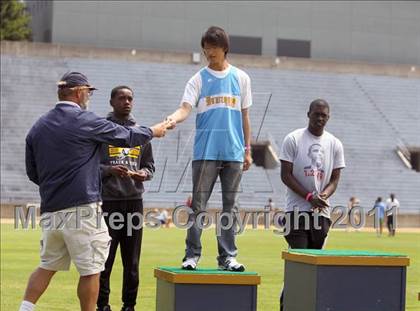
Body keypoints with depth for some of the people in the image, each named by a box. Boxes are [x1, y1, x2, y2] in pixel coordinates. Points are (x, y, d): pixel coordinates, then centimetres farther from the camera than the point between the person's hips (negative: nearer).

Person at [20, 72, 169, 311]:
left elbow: (33, 173, 16)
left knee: (48, 266, 16)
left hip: (50, 210, 7)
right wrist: (154, 131, 18)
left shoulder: (38, 127, 11)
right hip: (82, 209, -7)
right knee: (90, 270, 0)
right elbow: (127, 137, 1)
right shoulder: (85, 121, -8)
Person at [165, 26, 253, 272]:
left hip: (233, 152, 2)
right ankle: (192, 255, 2)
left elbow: (244, 116, 14)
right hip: (205, 151, -2)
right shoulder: (199, 79, 5)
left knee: (230, 206, 5)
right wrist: (174, 119, -30)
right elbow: (186, 108, -7)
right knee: (198, 205, -3)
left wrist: (248, 150, 12)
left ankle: (228, 256, 9)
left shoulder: (241, 78, 11)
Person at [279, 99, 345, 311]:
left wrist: (324, 195, -12)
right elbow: (286, 175, -5)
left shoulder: (335, 144, 10)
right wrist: (309, 196, -15)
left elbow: (335, 178, 10)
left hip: (322, 212, 4)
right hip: (297, 210, -4)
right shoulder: (293, 139, -1)